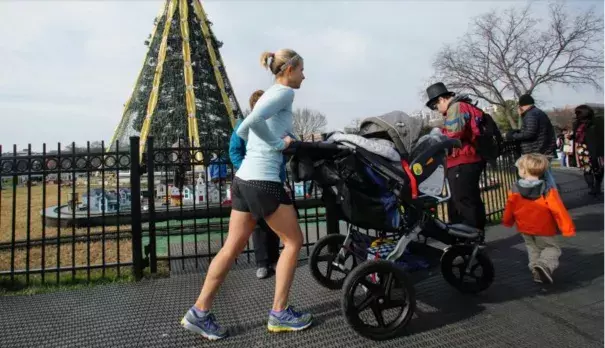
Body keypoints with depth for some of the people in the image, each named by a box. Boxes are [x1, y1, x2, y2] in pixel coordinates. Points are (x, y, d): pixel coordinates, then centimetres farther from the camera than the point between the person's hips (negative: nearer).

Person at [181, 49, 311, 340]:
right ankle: (279, 313, 13)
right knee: (293, 241, 5)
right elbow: (253, 121, -24)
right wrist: (278, 143, -11)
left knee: (232, 248, 10)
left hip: (244, 177, 9)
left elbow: (242, 131, 23)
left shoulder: (269, 94, 21)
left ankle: (199, 313, 17)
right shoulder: (284, 92, -6)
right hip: (263, 180, -9)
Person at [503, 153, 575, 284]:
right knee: (552, 248, 10)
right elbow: (559, 210, -17)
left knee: (532, 249, 22)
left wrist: (507, 222, 20)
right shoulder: (547, 191, -18)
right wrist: (568, 228, -9)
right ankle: (544, 264, -16)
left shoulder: (515, 190, -10)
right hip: (543, 230, -3)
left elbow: (509, 209, 2)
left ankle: (535, 268, 11)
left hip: (525, 229, 3)